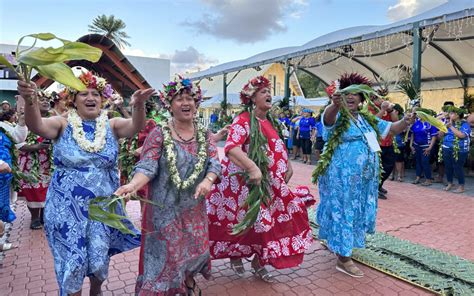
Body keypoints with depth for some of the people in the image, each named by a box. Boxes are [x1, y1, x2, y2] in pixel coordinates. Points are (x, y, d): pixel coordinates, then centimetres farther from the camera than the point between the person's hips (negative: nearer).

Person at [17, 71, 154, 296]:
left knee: (100, 259, 18)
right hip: (66, 208, -1)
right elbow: (36, 126, -23)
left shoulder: (111, 125, -2)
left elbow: (136, 126, -20)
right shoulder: (63, 124, -5)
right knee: (72, 261, 10)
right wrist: (30, 100, -44)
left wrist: (139, 105, -42)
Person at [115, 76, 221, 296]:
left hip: (194, 207, 5)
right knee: (166, 253, 5)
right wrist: (132, 185, -38)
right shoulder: (158, 134, -11)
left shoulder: (203, 134, 2)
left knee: (193, 247, 20)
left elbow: (214, 163, -6)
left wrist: (208, 181, -27)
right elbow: (147, 167, -19)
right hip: (165, 207, -4)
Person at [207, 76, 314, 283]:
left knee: (266, 220, 8)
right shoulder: (244, 120, -15)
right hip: (245, 182, -7)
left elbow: (278, 148, 23)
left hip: (269, 183, 7)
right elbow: (231, 148, -29)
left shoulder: (271, 122, 12)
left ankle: (258, 262, 25)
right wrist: (253, 168, -38)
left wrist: (288, 166, 10)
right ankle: (235, 255, 31)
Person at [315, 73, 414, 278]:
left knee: (357, 211, 19)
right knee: (343, 211, 0)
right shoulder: (338, 116, -11)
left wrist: (404, 122, -8)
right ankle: (343, 260, 10)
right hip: (343, 176, -8)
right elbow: (328, 117, -34)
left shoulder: (367, 119, 12)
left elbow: (391, 128, 15)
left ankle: (337, 245, 38)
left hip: (366, 177, 8)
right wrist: (335, 105, -58)